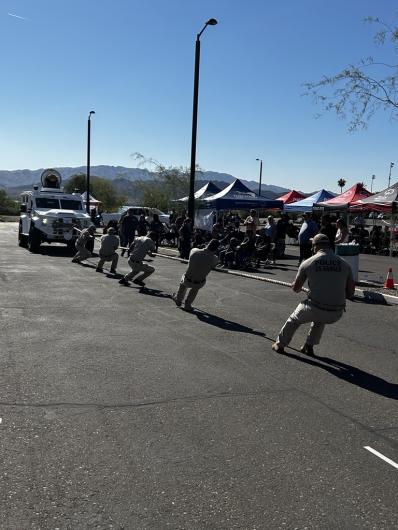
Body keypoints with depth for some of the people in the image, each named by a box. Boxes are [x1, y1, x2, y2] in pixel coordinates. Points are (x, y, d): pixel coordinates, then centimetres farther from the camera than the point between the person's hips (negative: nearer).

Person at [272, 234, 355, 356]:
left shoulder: (308, 263, -2)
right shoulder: (344, 264, 3)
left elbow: (295, 288, 10)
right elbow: (350, 293, 7)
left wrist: (294, 285, 34)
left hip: (314, 310, -2)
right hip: (336, 315, 3)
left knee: (294, 318, 28)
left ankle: (280, 344, 40)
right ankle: (309, 346, 39)